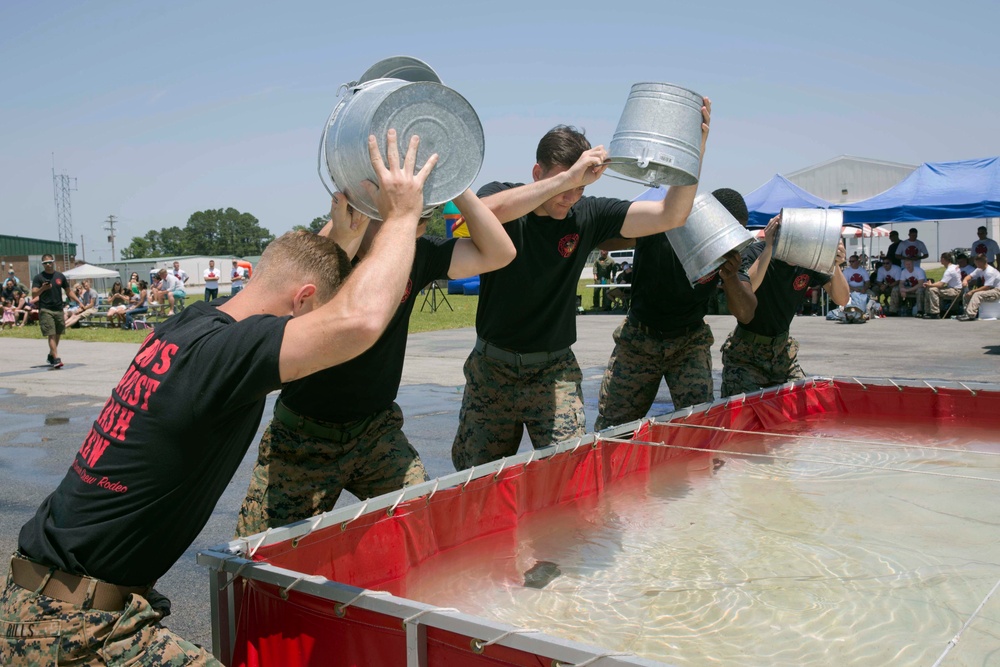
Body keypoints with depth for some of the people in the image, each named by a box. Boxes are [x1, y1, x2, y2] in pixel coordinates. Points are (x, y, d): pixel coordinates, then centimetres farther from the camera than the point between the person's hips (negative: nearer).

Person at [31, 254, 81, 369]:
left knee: (58, 334, 11)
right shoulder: (39, 277, -1)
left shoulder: (60, 276, 10)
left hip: (59, 310, 4)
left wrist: (79, 302, 7)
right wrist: (42, 288, -27)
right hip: (45, 310, -4)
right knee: (51, 335, -10)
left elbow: (68, 291, 16)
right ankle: (56, 359, -15)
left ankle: (51, 356, 29)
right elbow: (34, 294, -8)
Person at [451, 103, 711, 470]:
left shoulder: (587, 215, -5)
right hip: (492, 368, 0)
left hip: (554, 371, 1)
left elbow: (670, 215, -11)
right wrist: (566, 178, -41)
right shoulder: (501, 196, -9)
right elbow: (485, 212, -36)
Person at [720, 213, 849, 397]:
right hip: (746, 351, -4)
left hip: (782, 348, 5)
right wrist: (768, 249, -40)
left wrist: (834, 266, -29)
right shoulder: (755, 252, -20)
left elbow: (842, 300, -11)